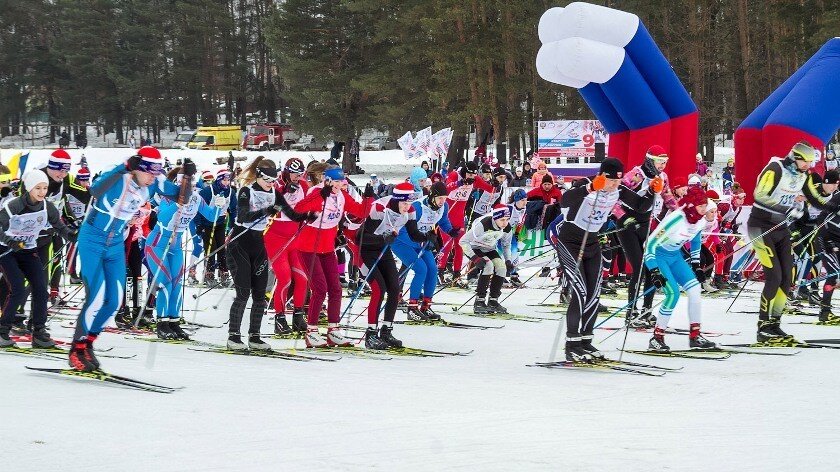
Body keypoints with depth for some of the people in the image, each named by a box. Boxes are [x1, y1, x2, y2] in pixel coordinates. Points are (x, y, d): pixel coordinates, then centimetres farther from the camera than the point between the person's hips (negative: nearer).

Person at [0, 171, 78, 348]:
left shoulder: (47, 207, -8)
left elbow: (59, 226, 0)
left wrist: (71, 234, -21)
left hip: (28, 250, 5)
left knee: (40, 288, -8)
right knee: (18, 290, -18)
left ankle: (39, 333, 1)